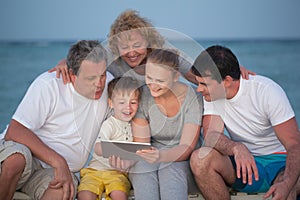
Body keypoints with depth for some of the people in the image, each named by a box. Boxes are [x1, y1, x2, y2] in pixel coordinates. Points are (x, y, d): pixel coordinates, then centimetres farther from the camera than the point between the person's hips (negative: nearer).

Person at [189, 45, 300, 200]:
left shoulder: (267, 91, -18)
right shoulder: (212, 93, -4)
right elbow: (211, 135, -15)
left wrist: (287, 184, -40)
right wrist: (236, 148, -39)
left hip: (278, 162, -5)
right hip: (241, 163, 5)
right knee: (200, 158, -25)